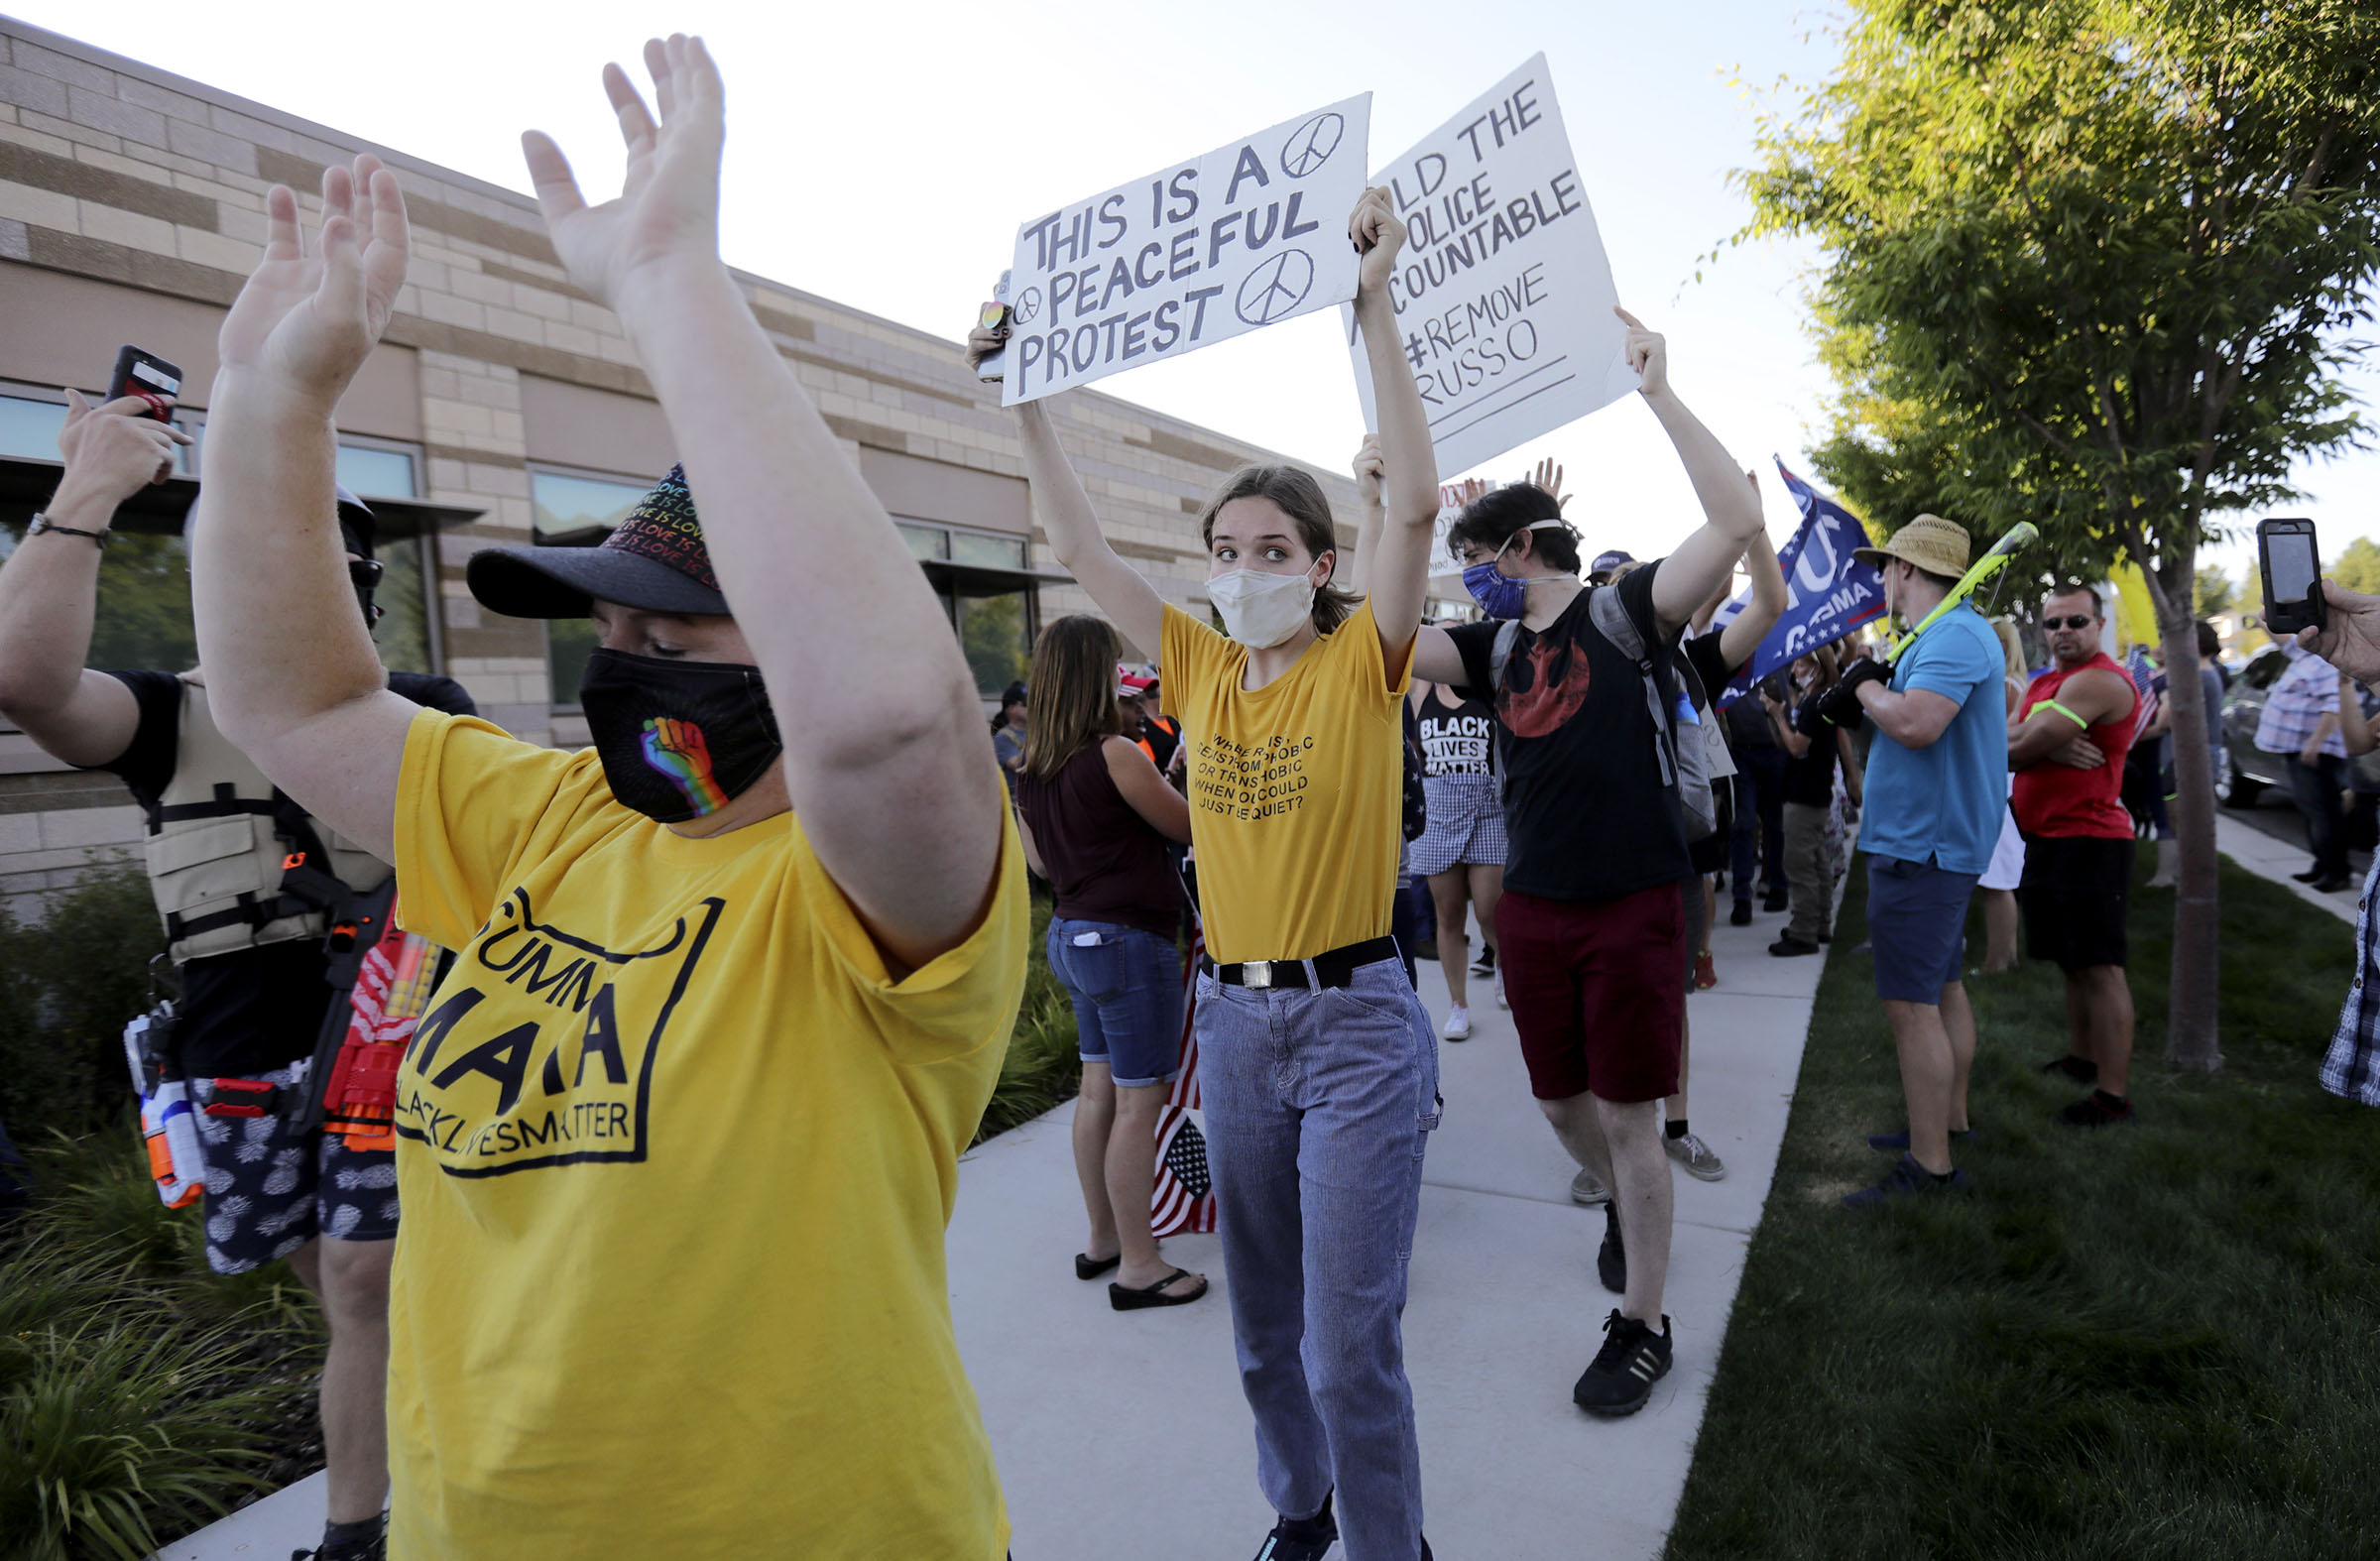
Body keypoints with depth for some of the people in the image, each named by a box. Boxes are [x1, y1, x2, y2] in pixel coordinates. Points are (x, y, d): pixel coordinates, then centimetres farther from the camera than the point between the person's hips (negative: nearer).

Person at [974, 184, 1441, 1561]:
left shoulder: (1363, 663, -7)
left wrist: (1375, 309, -22)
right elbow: (1083, 547, 8)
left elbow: (1414, 504, -22)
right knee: (1265, 1324, 20)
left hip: (1354, 1017, -5)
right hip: (1233, 1018, 5)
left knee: (1350, 1339, 1)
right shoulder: (1201, 668, 4)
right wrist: (1028, 397, 6)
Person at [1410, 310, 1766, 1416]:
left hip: (1633, 909, -5)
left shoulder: (1624, 612, -6)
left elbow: (1737, 519, -18)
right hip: (1532, 910, 6)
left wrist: (1659, 393, -19)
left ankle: (1641, 1325, 20)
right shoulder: (1495, 646, 8)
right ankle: (1625, 1207, 48)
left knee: (1626, 1114, 2)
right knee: (1561, 1102, 17)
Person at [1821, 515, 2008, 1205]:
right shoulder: (1947, 634, 17)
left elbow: (1916, 723, -32)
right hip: (1936, 840, 11)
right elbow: (1898, 713, 16)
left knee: (1910, 1004, -9)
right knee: (1942, 986, 20)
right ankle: (1949, 1117, 34)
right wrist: (1863, 695, -3)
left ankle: (1929, 1167, -3)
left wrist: (1866, 685, -15)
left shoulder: (1955, 634, -18)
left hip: (1919, 847, -11)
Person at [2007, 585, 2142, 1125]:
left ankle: (2114, 1095, -3)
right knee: (2072, 961, 19)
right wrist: (2052, 748, -15)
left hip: (2089, 842, -9)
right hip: (2047, 839, 9)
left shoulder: (2098, 681, -14)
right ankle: (2080, 1060, 32)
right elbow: (2008, 746, 4)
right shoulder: (2043, 683, 17)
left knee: (2099, 967, -7)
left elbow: (2020, 749, -20)